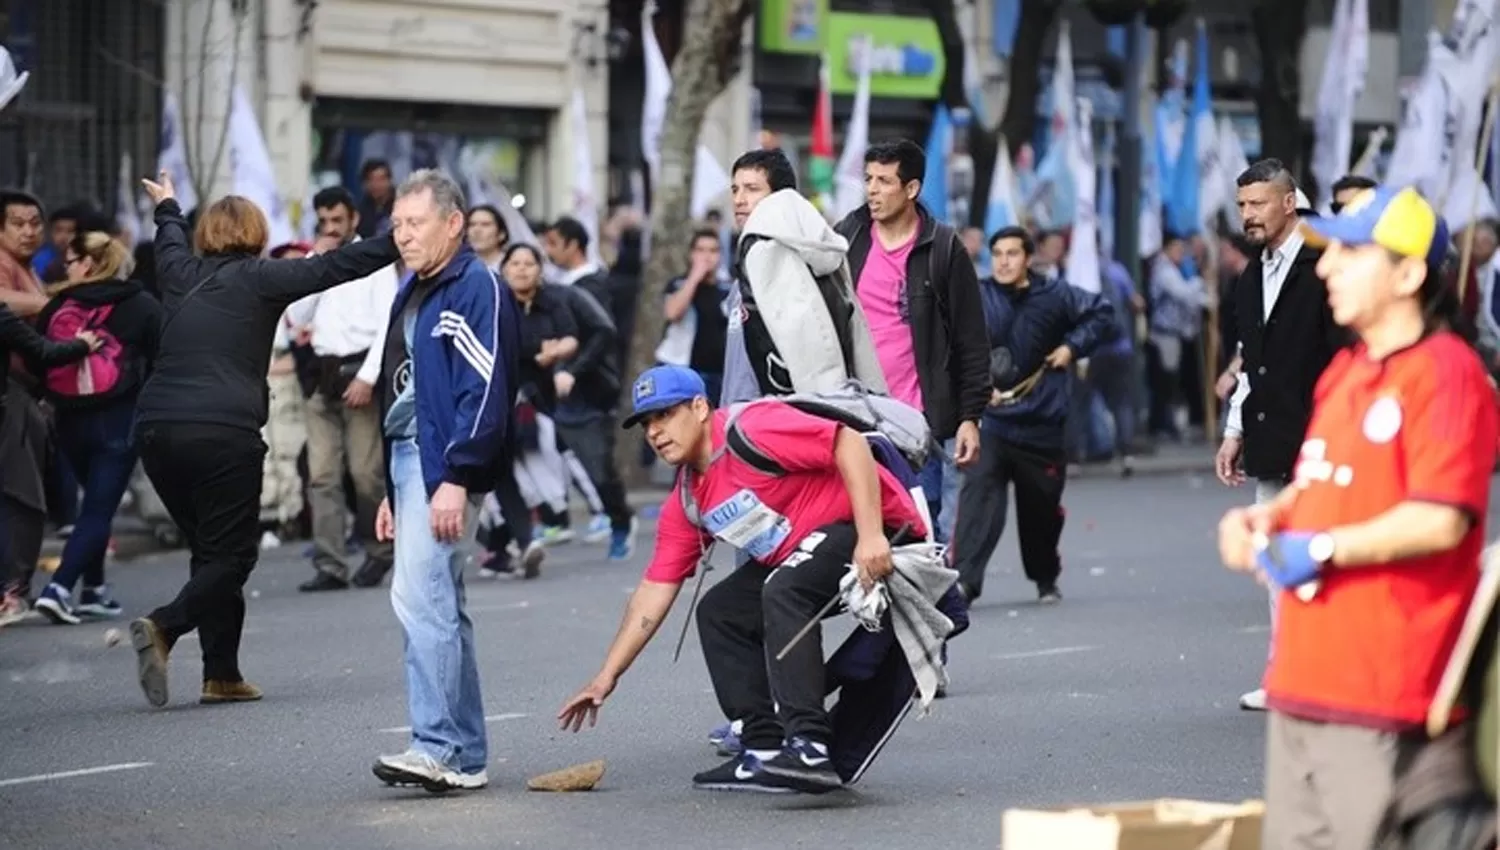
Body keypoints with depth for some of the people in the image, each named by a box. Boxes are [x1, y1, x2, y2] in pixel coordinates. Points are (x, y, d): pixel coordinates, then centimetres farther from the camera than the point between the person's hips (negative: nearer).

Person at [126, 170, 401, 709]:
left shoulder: (182, 275, 17)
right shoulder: (258, 278, 2)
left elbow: (171, 243, 41)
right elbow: (334, 267, -3)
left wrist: (167, 209, 62)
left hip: (156, 428, 6)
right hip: (222, 431, -6)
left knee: (210, 550, 13)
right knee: (230, 556, 0)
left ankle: (222, 674, 9)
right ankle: (162, 628, -22)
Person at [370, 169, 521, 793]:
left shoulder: (477, 288, -10)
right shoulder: (412, 294, 20)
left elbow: (484, 391, -18)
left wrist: (456, 478, -23)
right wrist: (391, 489, 22)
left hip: (444, 465, -10)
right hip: (408, 460, 10)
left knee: (420, 598, -16)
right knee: (439, 607, 10)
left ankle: (438, 747, -15)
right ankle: (465, 757, 14)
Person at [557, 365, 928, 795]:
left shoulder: (752, 430, -19)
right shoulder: (685, 502, 7)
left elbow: (848, 442, -25)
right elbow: (656, 588, 9)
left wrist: (871, 535, -31)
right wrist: (607, 677, 6)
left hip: (872, 524, -10)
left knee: (783, 591, -31)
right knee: (719, 612, 7)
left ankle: (810, 748, -35)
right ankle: (766, 750, 3)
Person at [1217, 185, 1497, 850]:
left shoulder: (1445, 372, -12)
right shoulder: (1343, 372, 16)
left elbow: (1441, 520, -21)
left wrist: (1323, 549, -17)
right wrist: (1265, 519, 9)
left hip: (1382, 690, -9)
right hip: (1303, 674, 9)